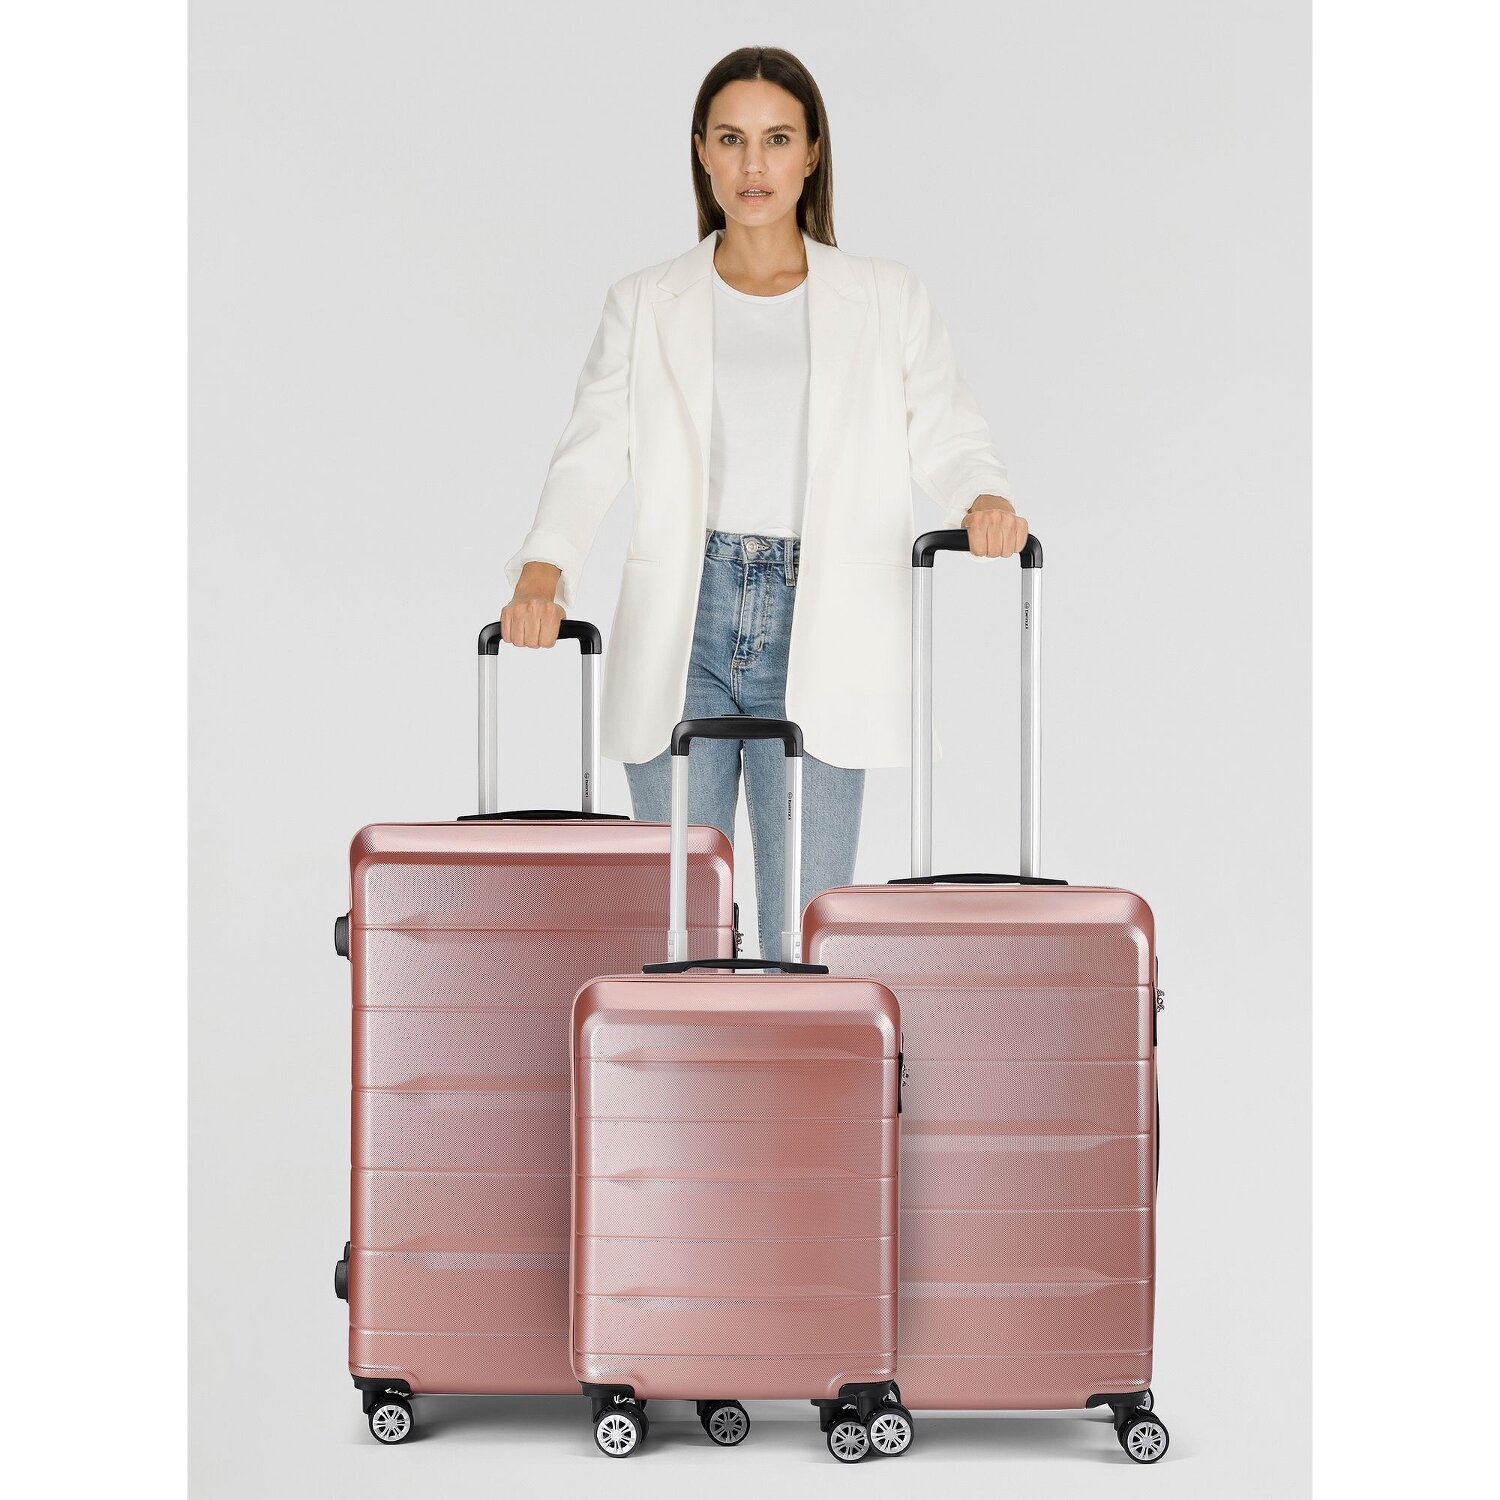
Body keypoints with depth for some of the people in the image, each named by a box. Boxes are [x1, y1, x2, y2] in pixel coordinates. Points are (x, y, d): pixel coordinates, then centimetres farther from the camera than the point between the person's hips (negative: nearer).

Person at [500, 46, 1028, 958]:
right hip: (681, 630, 1)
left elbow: (947, 437, 3)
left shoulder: (888, 303, 10)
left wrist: (986, 500, -20)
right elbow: (592, 454, 1)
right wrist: (543, 572, -17)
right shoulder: (646, 307, 10)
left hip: (816, 640, -1)